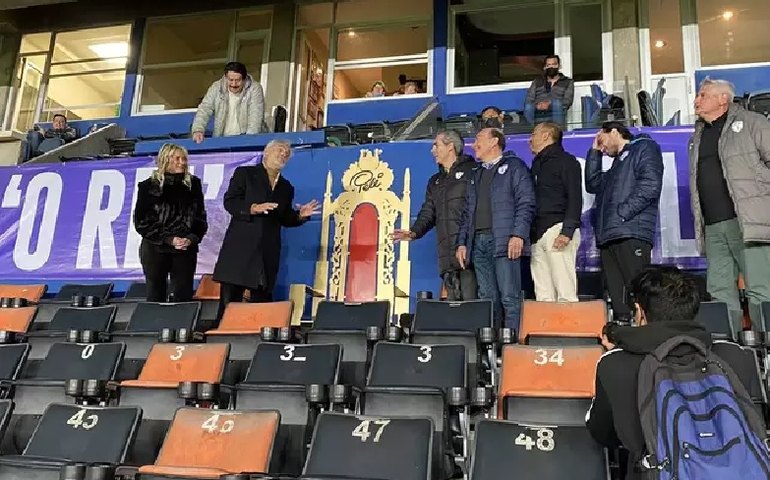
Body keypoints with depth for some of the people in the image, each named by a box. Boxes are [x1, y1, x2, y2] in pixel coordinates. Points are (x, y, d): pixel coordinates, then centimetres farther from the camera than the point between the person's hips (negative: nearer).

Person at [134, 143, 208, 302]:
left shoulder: (193, 184, 8)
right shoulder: (149, 186, 0)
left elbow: (200, 216, 11)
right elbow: (141, 221, -2)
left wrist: (192, 238, -7)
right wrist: (168, 239, -10)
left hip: (186, 249, 2)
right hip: (155, 249, -2)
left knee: (183, 296, 1)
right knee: (156, 297, 4)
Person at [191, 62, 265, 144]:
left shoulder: (255, 89, -4)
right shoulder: (216, 88, 4)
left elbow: (256, 117, -11)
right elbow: (204, 110, 0)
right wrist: (198, 130, -19)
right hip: (222, 138, 3)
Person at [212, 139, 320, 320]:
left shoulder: (286, 188, 20)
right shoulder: (244, 173, 7)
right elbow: (229, 202, -3)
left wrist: (300, 215, 0)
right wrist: (253, 208, -18)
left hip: (268, 253, 4)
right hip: (240, 247, -4)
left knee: (262, 302, 4)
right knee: (229, 301, -6)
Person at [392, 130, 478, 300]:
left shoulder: (471, 171, 2)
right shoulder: (435, 181, 26)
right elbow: (428, 212, 19)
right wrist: (414, 232, -1)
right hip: (446, 253, 7)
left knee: (470, 298, -13)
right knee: (452, 300, 7)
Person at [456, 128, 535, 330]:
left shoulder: (514, 166, 6)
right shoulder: (476, 174, 26)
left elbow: (526, 203, -5)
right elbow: (467, 212, 23)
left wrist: (518, 235, -16)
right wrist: (462, 242, 13)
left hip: (504, 241, -6)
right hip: (478, 242, 6)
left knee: (510, 298, -10)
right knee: (487, 299, 5)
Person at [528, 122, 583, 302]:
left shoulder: (566, 161, 4)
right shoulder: (536, 165, 26)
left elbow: (575, 199, -7)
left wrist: (567, 231, -18)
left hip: (557, 229, -7)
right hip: (537, 233, 7)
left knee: (565, 292, -12)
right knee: (543, 294, 2)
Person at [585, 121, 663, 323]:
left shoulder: (644, 147, 5)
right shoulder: (618, 162, 32)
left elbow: (650, 185, -10)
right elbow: (593, 184, 31)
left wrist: (622, 213, -15)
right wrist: (594, 152, 29)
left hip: (632, 233, -8)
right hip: (608, 237, 9)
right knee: (616, 297, 4)